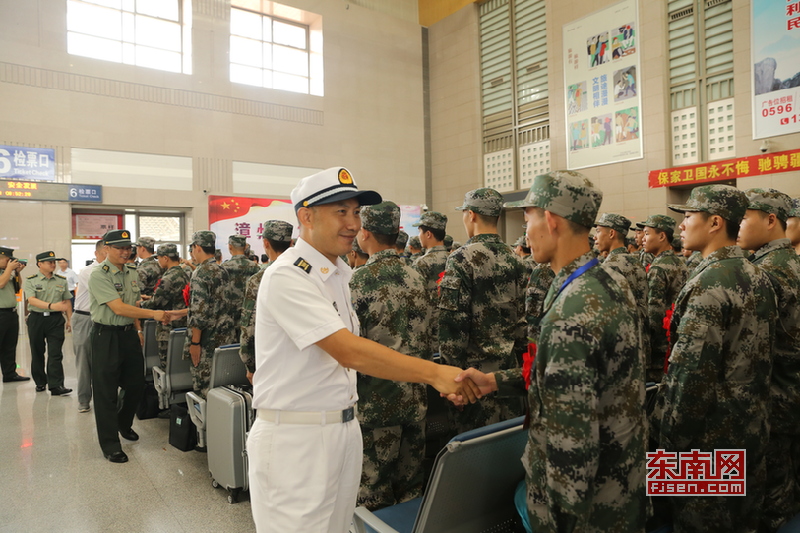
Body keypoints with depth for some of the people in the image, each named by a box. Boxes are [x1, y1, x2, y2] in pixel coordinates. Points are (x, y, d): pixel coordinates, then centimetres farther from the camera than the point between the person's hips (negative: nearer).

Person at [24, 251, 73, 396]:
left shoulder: (61, 280, 8)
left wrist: (70, 319, 7)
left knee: (55, 354, -5)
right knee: (37, 353, 11)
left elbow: (67, 301, 12)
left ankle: (56, 386, -8)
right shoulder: (31, 280, -2)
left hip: (56, 320, 1)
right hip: (36, 319, -1)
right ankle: (40, 382, 25)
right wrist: (51, 306, -32)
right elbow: (32, 300, -17)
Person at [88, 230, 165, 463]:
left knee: (135, 384, 15)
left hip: (129, 332, 7)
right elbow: (119, 308, -23)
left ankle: (124, 423, 40)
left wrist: (137, 331, 13)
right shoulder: (99, 275, -15)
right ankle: (110, 445, 14)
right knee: (106, 392, 3)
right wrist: (153, 314, -27)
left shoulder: (132, 272, 8)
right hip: (106, 336, -7)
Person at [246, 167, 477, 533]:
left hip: (344, 429, 8)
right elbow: (349, 351, -28)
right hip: (294, 436, -8)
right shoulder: (287, 276, -19)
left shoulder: (339, 274, 9)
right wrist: (434, 373, -29)